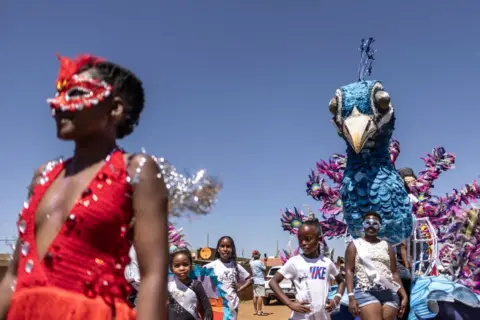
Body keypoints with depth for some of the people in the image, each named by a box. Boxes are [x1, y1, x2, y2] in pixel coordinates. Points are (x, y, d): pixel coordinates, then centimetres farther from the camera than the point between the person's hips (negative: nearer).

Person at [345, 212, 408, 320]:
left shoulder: (386, 246, 18)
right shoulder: (355, 244, 10)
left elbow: (394, 273, 17)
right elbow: (349, 271, 2)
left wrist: (404, 295, 7)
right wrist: (351, 297, -9)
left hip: (389, 294, 4)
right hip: (366, 292, -3)